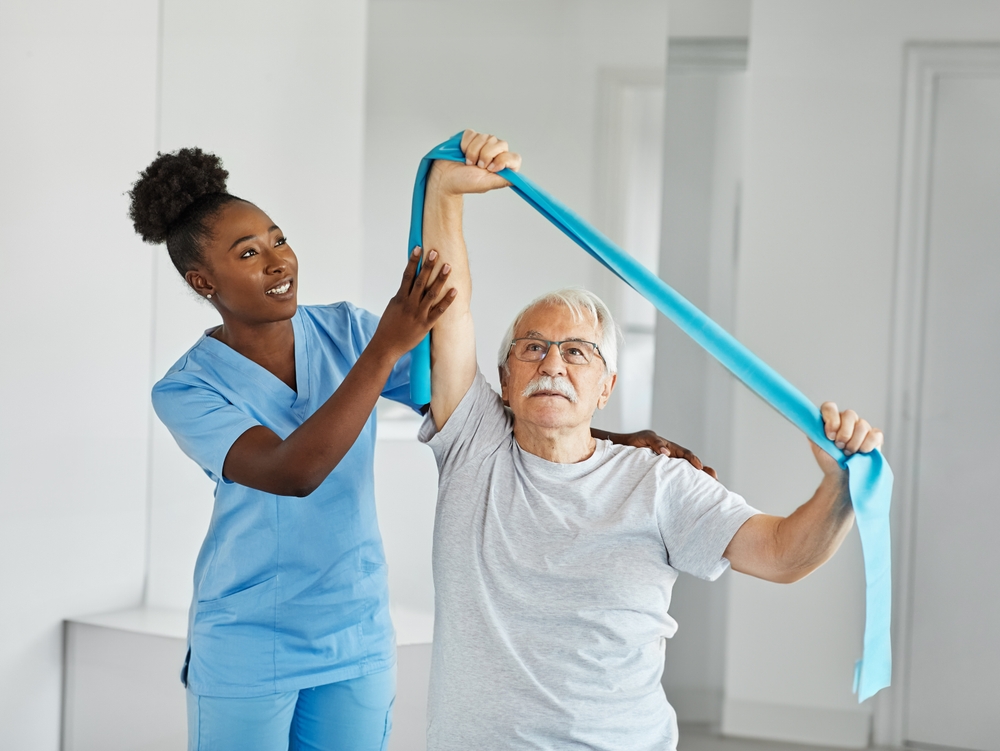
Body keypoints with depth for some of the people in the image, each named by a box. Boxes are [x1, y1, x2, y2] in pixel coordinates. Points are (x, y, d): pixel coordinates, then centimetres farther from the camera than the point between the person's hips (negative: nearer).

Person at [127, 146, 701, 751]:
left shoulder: (344, 331, -2)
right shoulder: (186, 390, -12)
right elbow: (291, 473, -28)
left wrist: (615, 441, -16)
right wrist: (388, 345, -33)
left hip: (359, 640, 3)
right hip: (247, 649, -3)